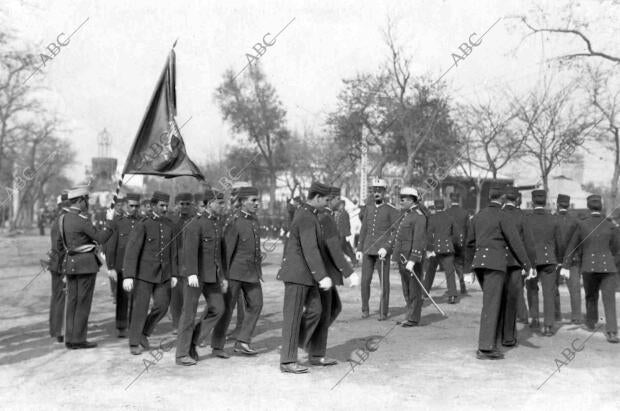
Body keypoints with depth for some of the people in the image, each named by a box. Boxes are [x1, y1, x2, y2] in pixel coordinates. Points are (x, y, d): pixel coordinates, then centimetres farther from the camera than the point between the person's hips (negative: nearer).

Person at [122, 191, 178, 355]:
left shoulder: (170, 225, 4)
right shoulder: (143, 224, -13)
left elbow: (172, 251, 9)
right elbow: (131, 250, -17)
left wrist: (174, 274, 4)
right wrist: (128, 276, -24)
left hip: (163, 273, 5)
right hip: (144, 272, -5)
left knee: (162, 305, -2)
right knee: (141, 308, -1)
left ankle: (143, 332, 21)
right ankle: (134, 343, 14)